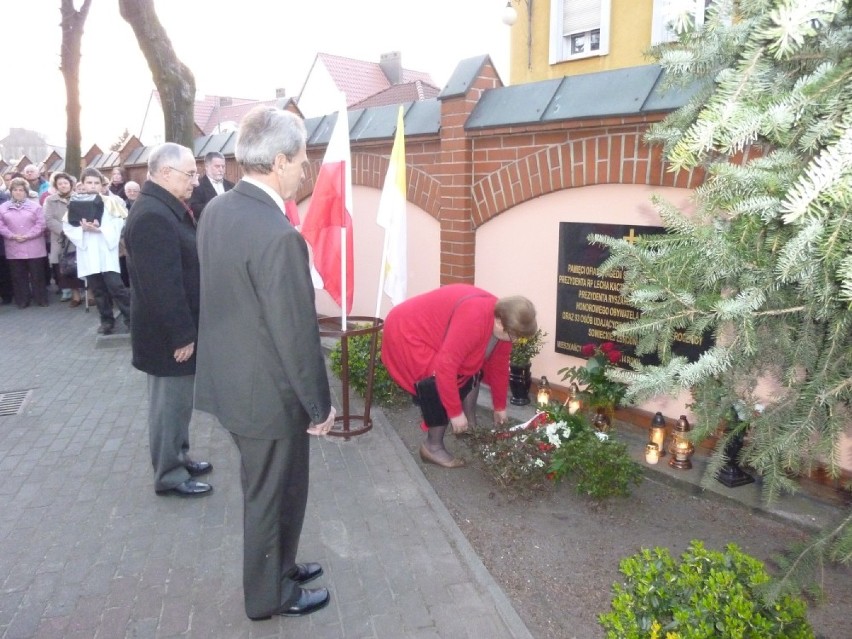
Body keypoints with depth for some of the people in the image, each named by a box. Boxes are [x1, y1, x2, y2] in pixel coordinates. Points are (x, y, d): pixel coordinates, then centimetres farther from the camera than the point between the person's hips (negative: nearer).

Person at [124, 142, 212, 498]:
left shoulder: (165, 208, 11)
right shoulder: (153, 216, -24)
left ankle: (179, 458, 36)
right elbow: (162, 285, -26)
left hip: (176, 329, 10)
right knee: (170, 403, 4)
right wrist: (181, 335, -22)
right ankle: (169, 476, 19)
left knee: (178, 401, 21)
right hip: (168, 335, -10)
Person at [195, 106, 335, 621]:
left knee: (264, 488, 26)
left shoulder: (216, 210, 0)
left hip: (228, 378, 8)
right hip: (268, 392, -8)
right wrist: (320, 406, -11)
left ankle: (277, 566, 46)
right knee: (274, 494, 13)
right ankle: (271, 594, 35)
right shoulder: (280, 236, -28)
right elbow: (297, 335, -24)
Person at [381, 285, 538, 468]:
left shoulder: (502, 319, -6)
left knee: (472, 370, 9)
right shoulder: (472, 319, -37)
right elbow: (445, 367, -37)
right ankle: (433, 447, -6)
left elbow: (499, 366, 8)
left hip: (430, 332, 10)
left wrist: (500, 407, 17)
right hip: (406, 332, -10)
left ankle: (469, 427, 22)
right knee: (438, 384, -21)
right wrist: (455, 412, -27)